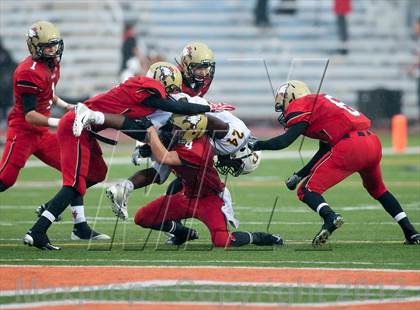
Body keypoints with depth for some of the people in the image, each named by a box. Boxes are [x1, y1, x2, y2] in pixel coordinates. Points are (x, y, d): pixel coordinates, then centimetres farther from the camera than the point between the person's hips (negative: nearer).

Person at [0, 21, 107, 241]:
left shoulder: (52, 65, 8)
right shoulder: (30, 72, -21)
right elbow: (29, 115, -24)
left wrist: (66, 106, 13)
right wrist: (57, 122, -32)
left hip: (42, 133, 9)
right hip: (23, 130, -9)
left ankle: (80, 227, 8)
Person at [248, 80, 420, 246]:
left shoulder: (301, 106, 5)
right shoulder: (320, 103, 30)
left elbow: (286, 140, -8)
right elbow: (324, 152, 31)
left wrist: (257, 144, 6)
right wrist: (299, 175, 31)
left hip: (350, 146, -8)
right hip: (373, 143, 8)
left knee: (307, 190, -1)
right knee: (377, 189, 33)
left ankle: (330, 217, -29)